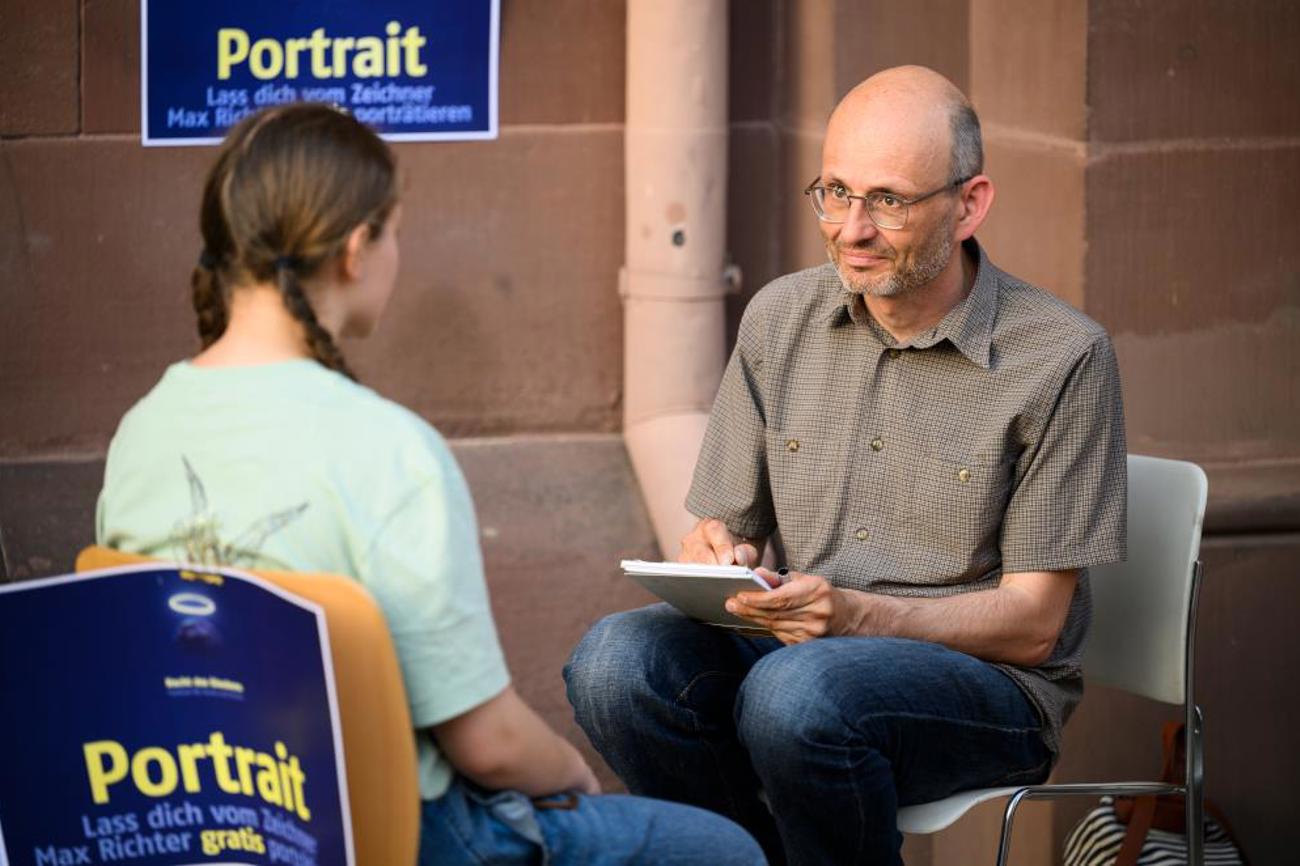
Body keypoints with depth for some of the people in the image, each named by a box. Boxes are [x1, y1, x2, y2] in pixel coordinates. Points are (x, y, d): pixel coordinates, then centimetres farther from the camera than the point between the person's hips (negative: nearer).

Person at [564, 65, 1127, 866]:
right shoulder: (781, 319, 7)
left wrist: (855, 615, -23)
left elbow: (1032, 621, -8)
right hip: (794, 647, 5)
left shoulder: (1062, 357, -8)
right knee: (616, 659, -25)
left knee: (797, 692, -36)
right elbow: (720, 524, 12)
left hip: (986, 681, -5)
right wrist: (716, 560, -15)